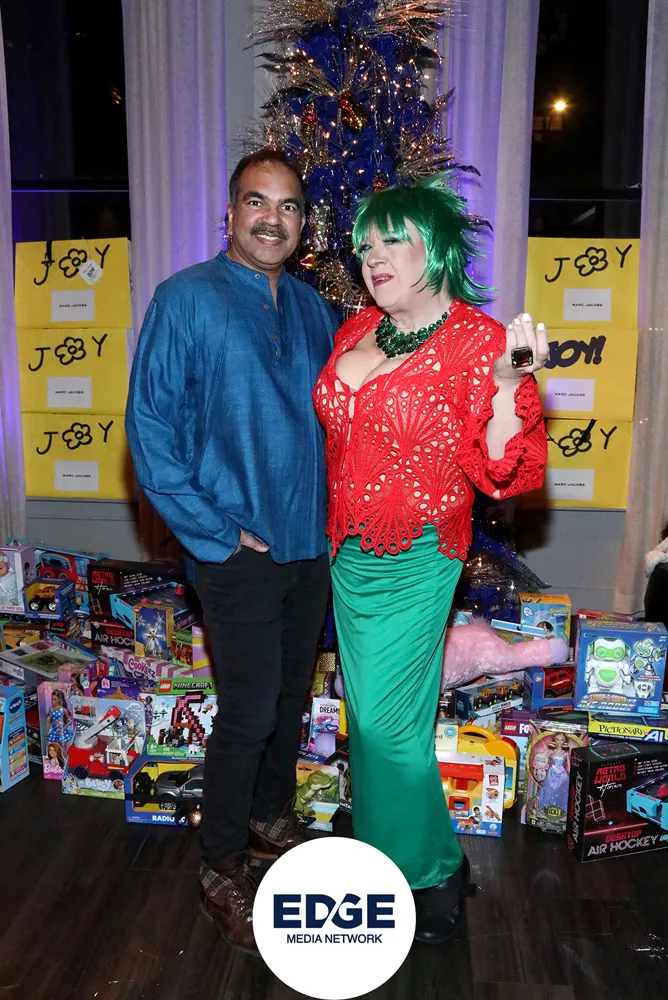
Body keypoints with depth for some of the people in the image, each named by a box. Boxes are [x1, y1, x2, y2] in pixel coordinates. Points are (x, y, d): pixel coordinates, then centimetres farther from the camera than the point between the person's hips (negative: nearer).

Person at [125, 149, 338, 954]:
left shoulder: (312, 308, 10)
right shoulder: (186, 299, -9)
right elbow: (149, 425, -12)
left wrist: (330, 509, 6)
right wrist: (215, 531, -14)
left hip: (311, 543, 6)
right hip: (238, 550, -6)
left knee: (292, 698, 18)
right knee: (249, 714, 1)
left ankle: (270, 819, 43)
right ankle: (222, 873, 24)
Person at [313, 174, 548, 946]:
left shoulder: (480, 340, -13)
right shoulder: (357, 331, 6)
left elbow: (503, 472, -17)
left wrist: (507, 384, -28)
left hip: (414, 563, -6)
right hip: (348, 554, 6)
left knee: (386, 723, 3)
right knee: (371, 718, 17)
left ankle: (429, 873, 29)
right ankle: (394, 858, 41)